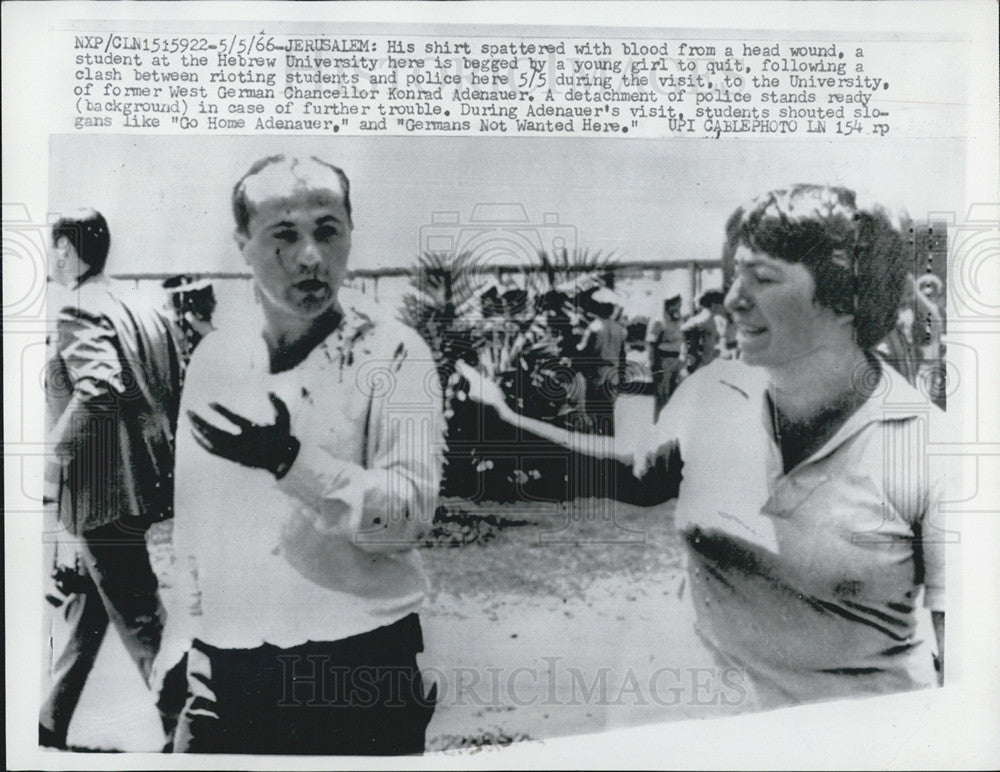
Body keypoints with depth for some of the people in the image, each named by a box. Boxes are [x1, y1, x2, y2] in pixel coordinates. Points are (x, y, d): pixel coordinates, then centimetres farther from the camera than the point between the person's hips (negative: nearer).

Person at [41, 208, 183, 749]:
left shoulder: (75, 309, -13)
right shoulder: (141, 307, 13)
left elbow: (98, 392, -29)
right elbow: (176, 390, 14)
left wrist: (52, 463, -18)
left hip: (102, 490, -9)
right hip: (144, 479, 9)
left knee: (140, 622, -1)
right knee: (79, 604, 21)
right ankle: (49, 728, 35)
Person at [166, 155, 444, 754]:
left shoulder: (394, 354, -7)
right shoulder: (213, 358, 5)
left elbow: (411, 514, -16)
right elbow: (194, 535, 11)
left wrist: (292, 461, -28)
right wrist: (188, 664, 10)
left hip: (361, 671, -3)